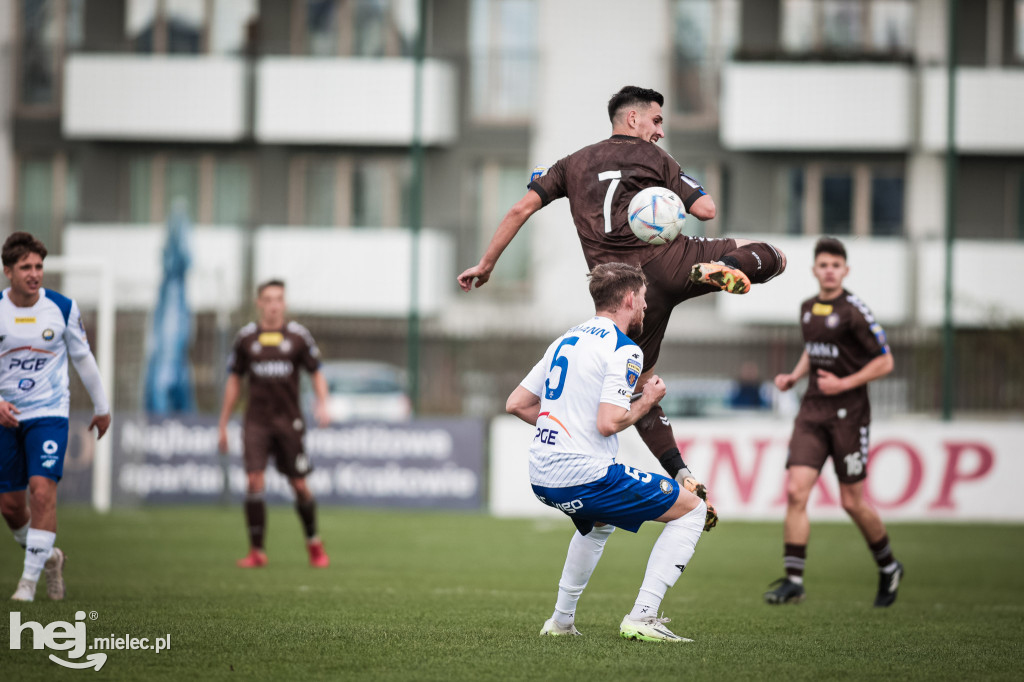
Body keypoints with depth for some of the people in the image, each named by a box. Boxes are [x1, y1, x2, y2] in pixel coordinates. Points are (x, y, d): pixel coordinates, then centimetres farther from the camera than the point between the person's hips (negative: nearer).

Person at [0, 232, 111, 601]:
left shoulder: (63, 308, -5)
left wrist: (101, 407, 16)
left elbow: (82, 357, 8)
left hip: (49, 413, -2)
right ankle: (48, 557, 31)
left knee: (42, 489, -19)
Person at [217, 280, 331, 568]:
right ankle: (256, 550, -5)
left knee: (299, 485, 2)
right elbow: (234, 380, 11)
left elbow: (316, 373, 9)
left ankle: (314, 544, 24)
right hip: (257, 422, 0)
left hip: (289, 421, 0)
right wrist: (223, 425, 10)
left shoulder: (298, 335, 2)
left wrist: (322, 404, -9)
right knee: (254, 480, -12)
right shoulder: (246, 337, 5)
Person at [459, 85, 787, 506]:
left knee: (639, 385, 17)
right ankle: (717, 268, -24)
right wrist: (681, 197, 24)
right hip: (667, 261, -3)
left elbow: (522, 209, 13)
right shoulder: (653, 157, 10)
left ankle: (681, 476, 3)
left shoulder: (574, 164, 20)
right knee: (772, 258, 10)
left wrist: (486, 264, 18)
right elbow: (706, 211, 2)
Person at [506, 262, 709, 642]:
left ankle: (561, 619, 35)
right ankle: (641, 617, -6)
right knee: (692, 509, 4)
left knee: (599, 521, 40)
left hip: (542, 480, 9)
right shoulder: (624, 351, -9)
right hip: (585, 478, -9)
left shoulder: (566, 341, 16)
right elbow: (609, 423, -19)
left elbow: (516, 404, 18)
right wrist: (647, 401, -2)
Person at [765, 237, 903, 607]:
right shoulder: (807, 308, 10)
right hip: (811, 412, 5)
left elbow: (885, 362, -7)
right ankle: (793, 580, -9)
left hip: (848, 413, -5)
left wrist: (845, 384, -16)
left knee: (852, 501, 2)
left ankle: (888, 567, 27)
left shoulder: (854, 311, -10)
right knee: (795, 491, -10)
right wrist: (793, 376, 10)